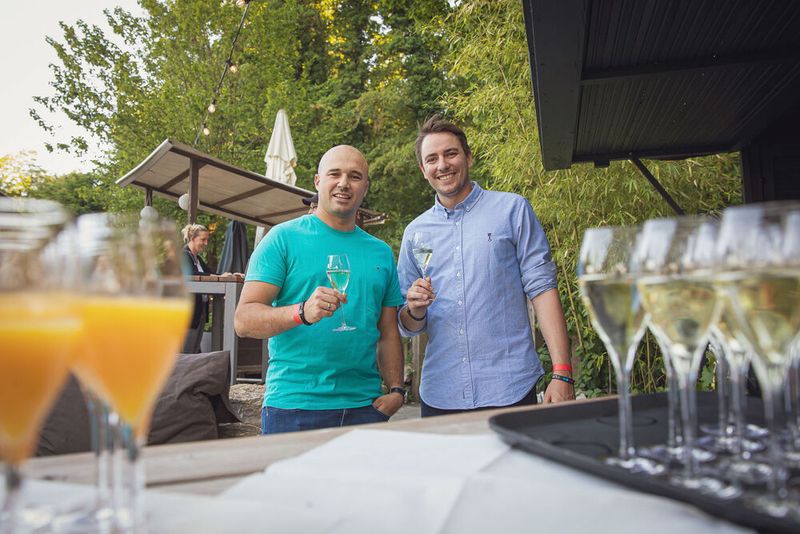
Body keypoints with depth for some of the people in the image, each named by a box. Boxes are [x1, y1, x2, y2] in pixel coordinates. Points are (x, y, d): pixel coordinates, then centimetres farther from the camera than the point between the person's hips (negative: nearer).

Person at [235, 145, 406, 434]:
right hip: (293, 407, -4)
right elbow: (243, 320, -10)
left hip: (364, 407, 4)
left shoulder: (381, 252, 12)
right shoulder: (284, 238, -2)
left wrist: (396, 390, 3)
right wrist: (302, 312, -27)